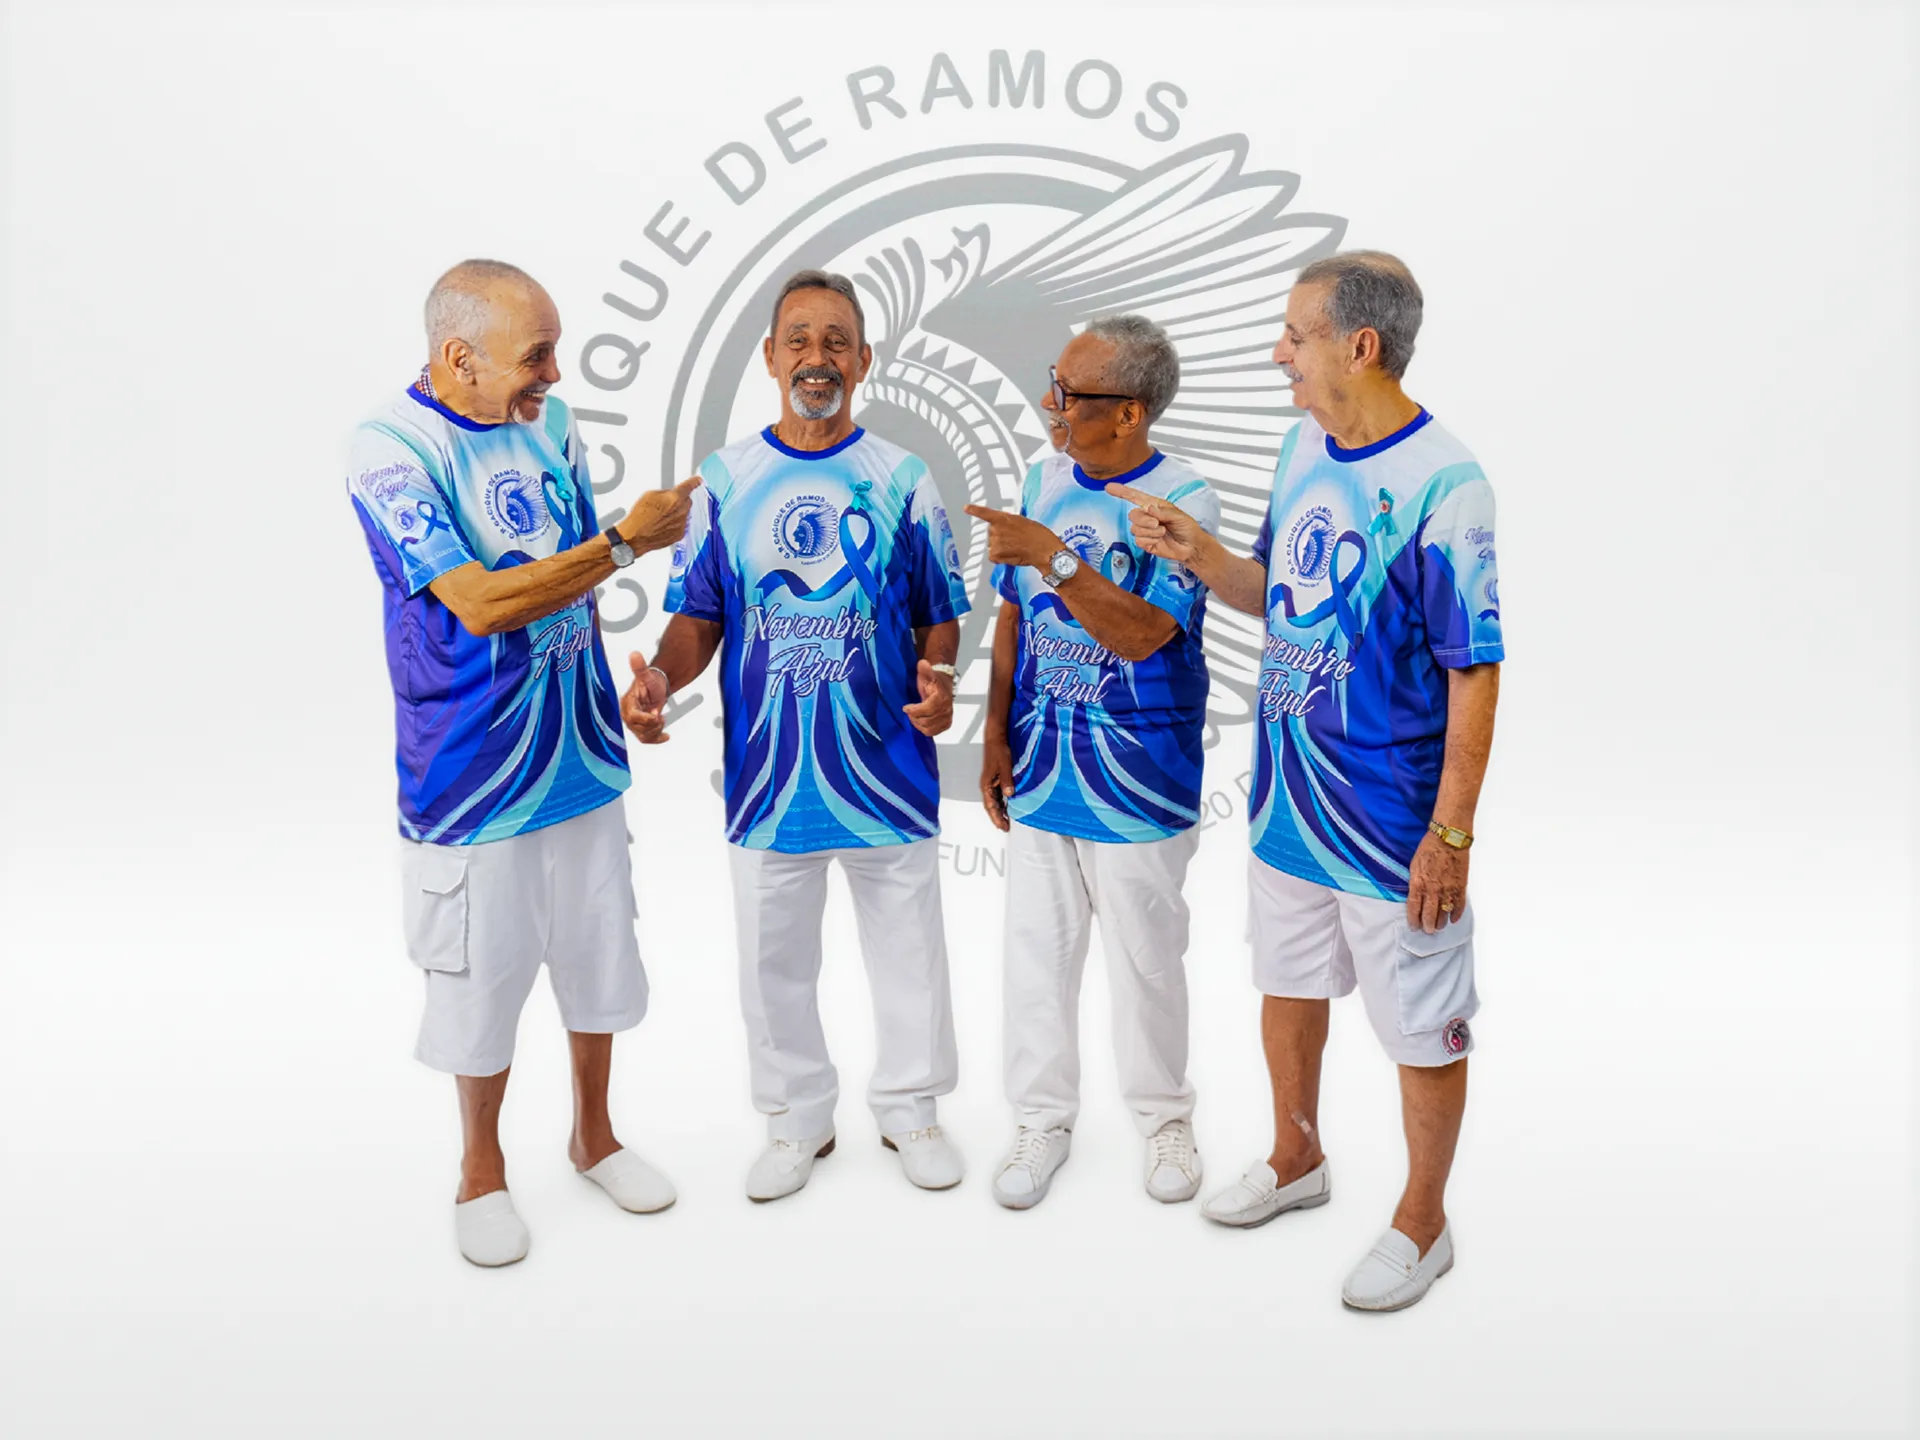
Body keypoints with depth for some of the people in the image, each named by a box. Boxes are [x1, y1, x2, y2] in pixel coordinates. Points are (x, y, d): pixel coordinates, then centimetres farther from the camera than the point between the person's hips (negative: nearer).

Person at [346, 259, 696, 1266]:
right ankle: (481, 1172, 33)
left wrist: (612, 687, 12)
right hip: (475, 771, -5)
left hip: (582, 755, 6)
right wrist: (626, 542, -23)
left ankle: (594, 1136, 39)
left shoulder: (550, 421, 3)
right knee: (484, 975, 10)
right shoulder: (392, 450, -17)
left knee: (597, 953, 17)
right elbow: (479, 603, -25)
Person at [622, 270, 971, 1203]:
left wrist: (935, 677, -19)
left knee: (907, 948, 12)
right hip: (767, 769, 1)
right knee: (774, 957, 13)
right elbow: (698, 616, 3)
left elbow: (939, 615, 2)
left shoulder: (903, 480, 0)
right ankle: (797, 1118, 33)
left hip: (888, 766, -1)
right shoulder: (725, 480, 2)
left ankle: (909, 1107, 34)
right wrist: (659, 678, -17)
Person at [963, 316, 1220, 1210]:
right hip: (1039, 771, 5)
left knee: (1146, 959, 11)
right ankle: (1043, 1119, 31)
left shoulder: (1183, 502, -13)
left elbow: (1140, 634, -24)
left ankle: (1164, 1117, 33)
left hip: (1138, 785, -4)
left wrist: (1054, 556, -31)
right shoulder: (1044, 479, 4)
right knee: (1038, 952, 13)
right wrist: (997, 735, 5)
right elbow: (1014, 616, 9)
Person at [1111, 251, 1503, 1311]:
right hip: (1285, 795, 8)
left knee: (1421, 1026, 11)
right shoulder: (1303, 448, 4)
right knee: (1287, 986, 23)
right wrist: (1198, 553, -5)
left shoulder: (1442, 488, -20)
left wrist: (1452, 833, -17)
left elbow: (1476, 674, -18)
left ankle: (1422, 1222, 32)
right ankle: (1296, 1160, 46)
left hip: (1392, 819, -8)